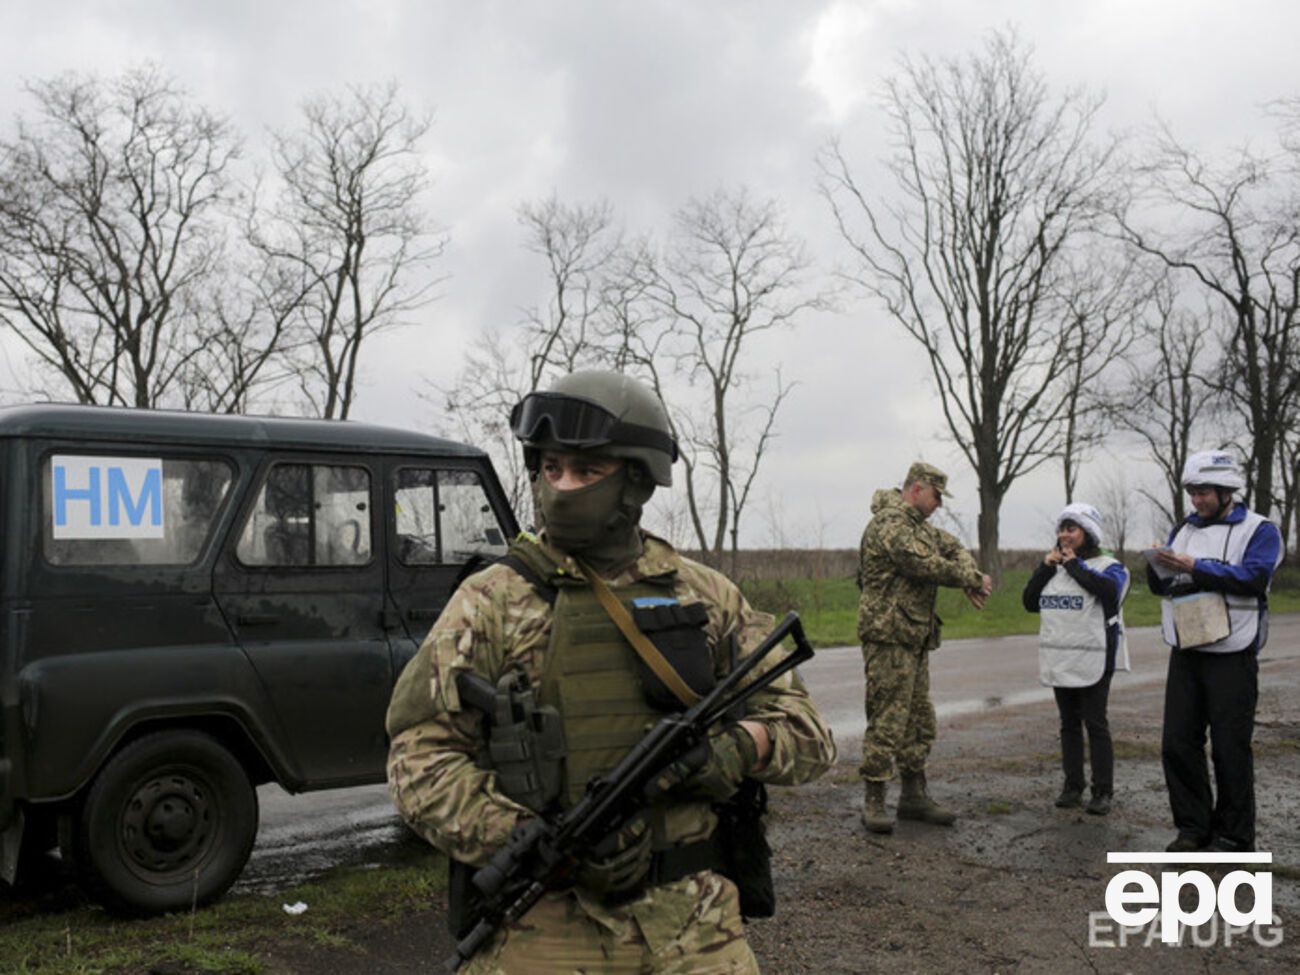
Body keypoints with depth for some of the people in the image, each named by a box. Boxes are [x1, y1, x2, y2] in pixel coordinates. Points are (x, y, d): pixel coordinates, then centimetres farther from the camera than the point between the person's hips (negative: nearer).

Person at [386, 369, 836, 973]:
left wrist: (738, 746, -16)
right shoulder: (493, 600, -3)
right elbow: (419, 761, -6)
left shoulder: (705, 597, 4)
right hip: (545, 923, -1)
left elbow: (808, 736, 6)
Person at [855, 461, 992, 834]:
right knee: (887, 721, -8)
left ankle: (914, 796, 24)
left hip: (915, 638, 11)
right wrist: (972, 580, -7)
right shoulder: (890, 523, -14)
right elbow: (925, 565, -21)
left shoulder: (917, 525, 19)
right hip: (889, 637, -11)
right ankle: (874, 803, -1)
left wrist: (971, 579, -3)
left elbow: (953, 547, 19)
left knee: (919, 720, 15)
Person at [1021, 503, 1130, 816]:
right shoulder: (1054, 567, 14)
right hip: (1059, 659, 6)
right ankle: (1072, 787, 18)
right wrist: (1045, 567, -3)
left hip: (1093, 660, -6)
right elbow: (1029, 601, 8)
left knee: (1095, 723, -2)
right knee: (1069, 723, 11)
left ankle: (1103, 792, 4)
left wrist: (1075, 565, -15)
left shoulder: (1108, 565, -3)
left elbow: (1110, 590, -25)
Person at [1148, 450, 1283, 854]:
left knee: (1230, 748, 2)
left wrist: (1195, 567, -22)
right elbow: (1160, 586, 12)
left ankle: (1233, 836, 14)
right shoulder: (1183, 529, 12)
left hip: (1231, 658, -5)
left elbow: (1253, 578, -20)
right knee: (1177, 744, 5)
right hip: (1185, 655, 5)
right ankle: (1193, 826, 18)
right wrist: (1159, 567, -10)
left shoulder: (1259, 530, -4)